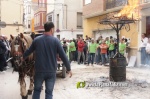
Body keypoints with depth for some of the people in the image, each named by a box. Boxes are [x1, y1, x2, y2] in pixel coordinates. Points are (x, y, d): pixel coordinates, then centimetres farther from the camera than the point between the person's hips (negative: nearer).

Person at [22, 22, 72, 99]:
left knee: (37, 90, 17)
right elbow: (63, 56, -8)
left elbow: (29, 51, 16)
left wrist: (23, 57, 37)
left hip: (39, 70, 2)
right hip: (51, 71, -2)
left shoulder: (36, 40, 1)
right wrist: (68, 69, 1)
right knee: (49, 92, 6)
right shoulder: (55, 40, -8)